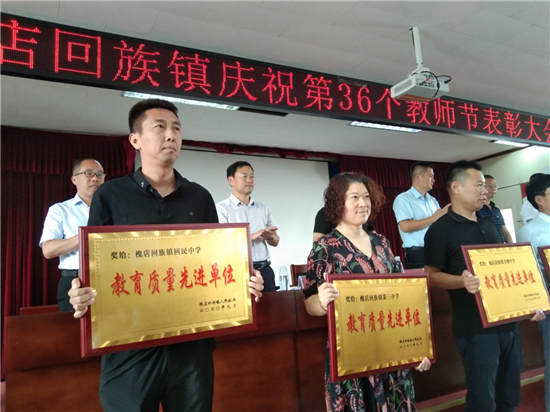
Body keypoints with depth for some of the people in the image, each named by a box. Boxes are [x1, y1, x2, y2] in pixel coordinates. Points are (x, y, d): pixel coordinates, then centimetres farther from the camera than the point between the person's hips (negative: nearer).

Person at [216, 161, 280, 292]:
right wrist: (251, 236, -22)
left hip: (264, 270, 5)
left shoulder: (263, 208, 13)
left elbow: (275, 241, 14)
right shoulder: (222, 208, -3)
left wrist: (270, 237, -9)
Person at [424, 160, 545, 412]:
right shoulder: (440, 229, -10)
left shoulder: (488, 224, 13)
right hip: (476, 328, -7)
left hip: (508, 322, 7)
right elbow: (432, 276, -13)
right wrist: (462, 281, -31)